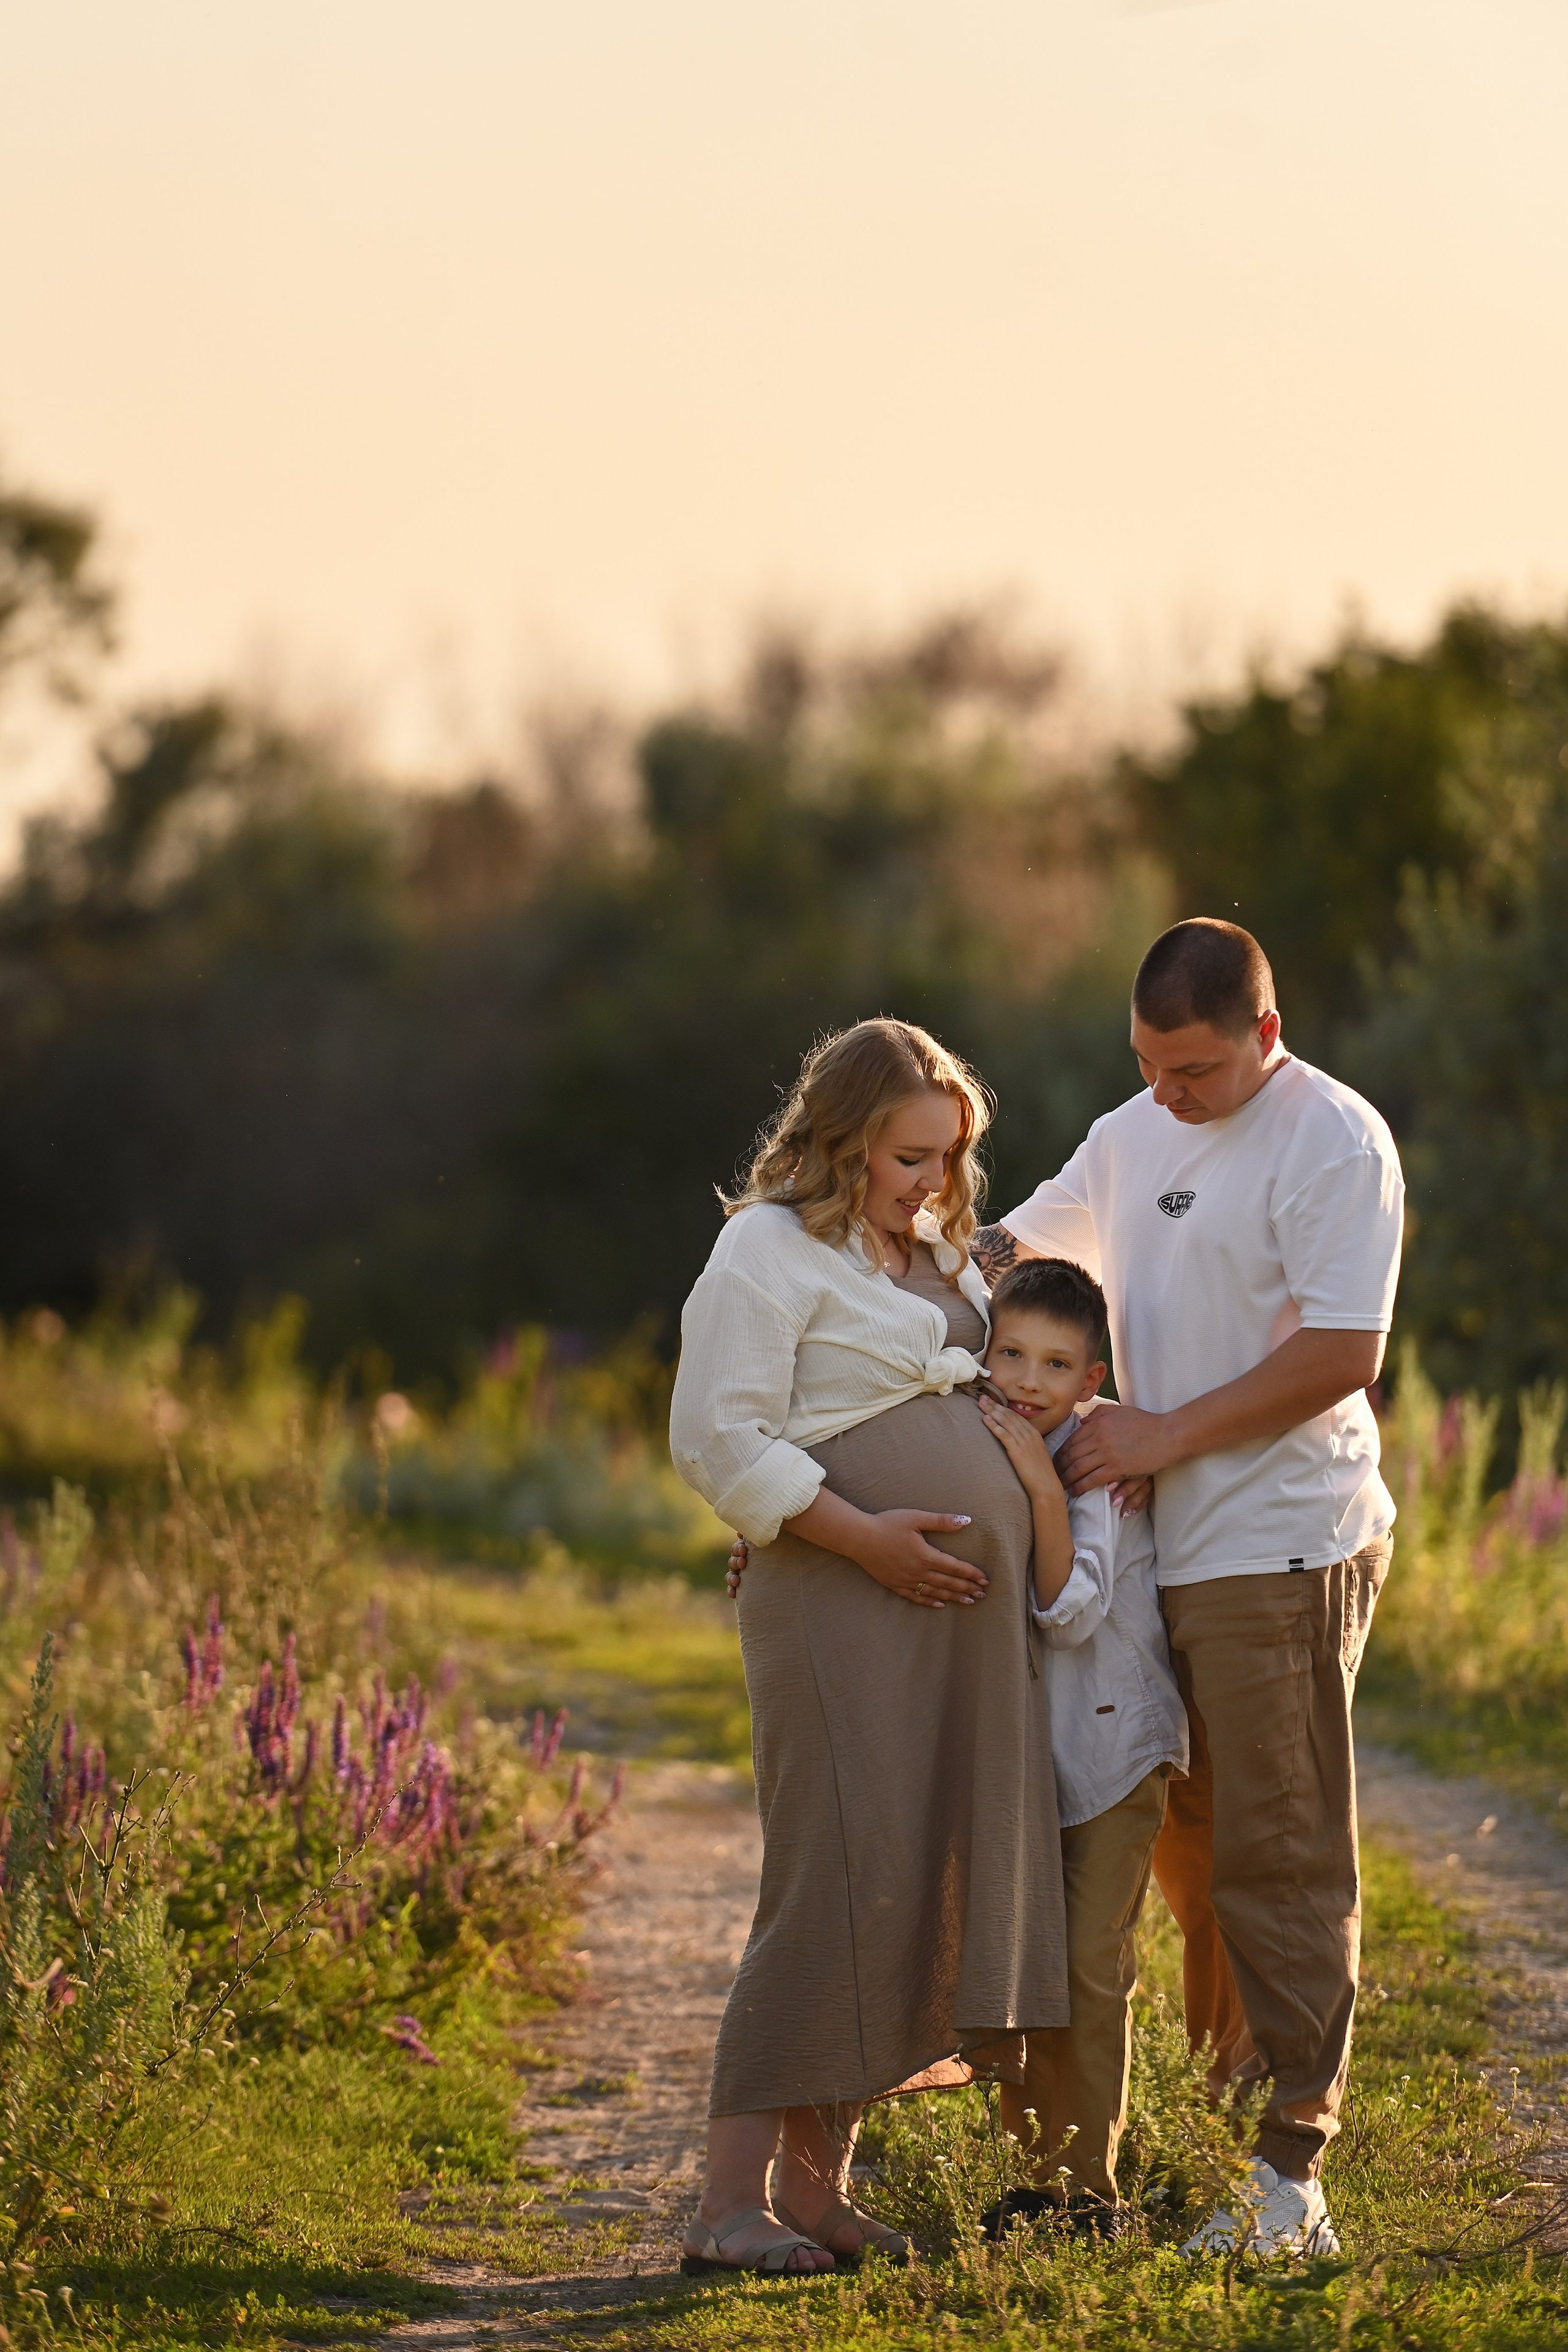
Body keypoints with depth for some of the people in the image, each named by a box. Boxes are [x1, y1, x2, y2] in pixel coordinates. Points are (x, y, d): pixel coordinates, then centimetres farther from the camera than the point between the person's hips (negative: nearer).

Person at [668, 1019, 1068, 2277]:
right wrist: (861, 1535, -18)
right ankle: (733, 2199, -13)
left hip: (964, 1614, 9)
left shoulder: (938, 1254, 20)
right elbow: (717, 1438, -13)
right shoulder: (769, 1249, -6)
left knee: (926, 1883, 6)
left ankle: (816, 2183, 11)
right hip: (841, 1608, -9)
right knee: (839, 1879, -14)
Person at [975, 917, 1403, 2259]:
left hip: (1284, 1553, -8)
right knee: (1188, 1850, 12)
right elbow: (1019, 1245, 30)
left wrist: (1168, 1434, -15)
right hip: (1164, 1548, 8)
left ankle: (1291, 2175, -6)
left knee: (1279, 1861, -8)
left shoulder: (1333, 1144, -11)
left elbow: (1341, 1355, -17)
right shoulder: (1132, 1139, 15)